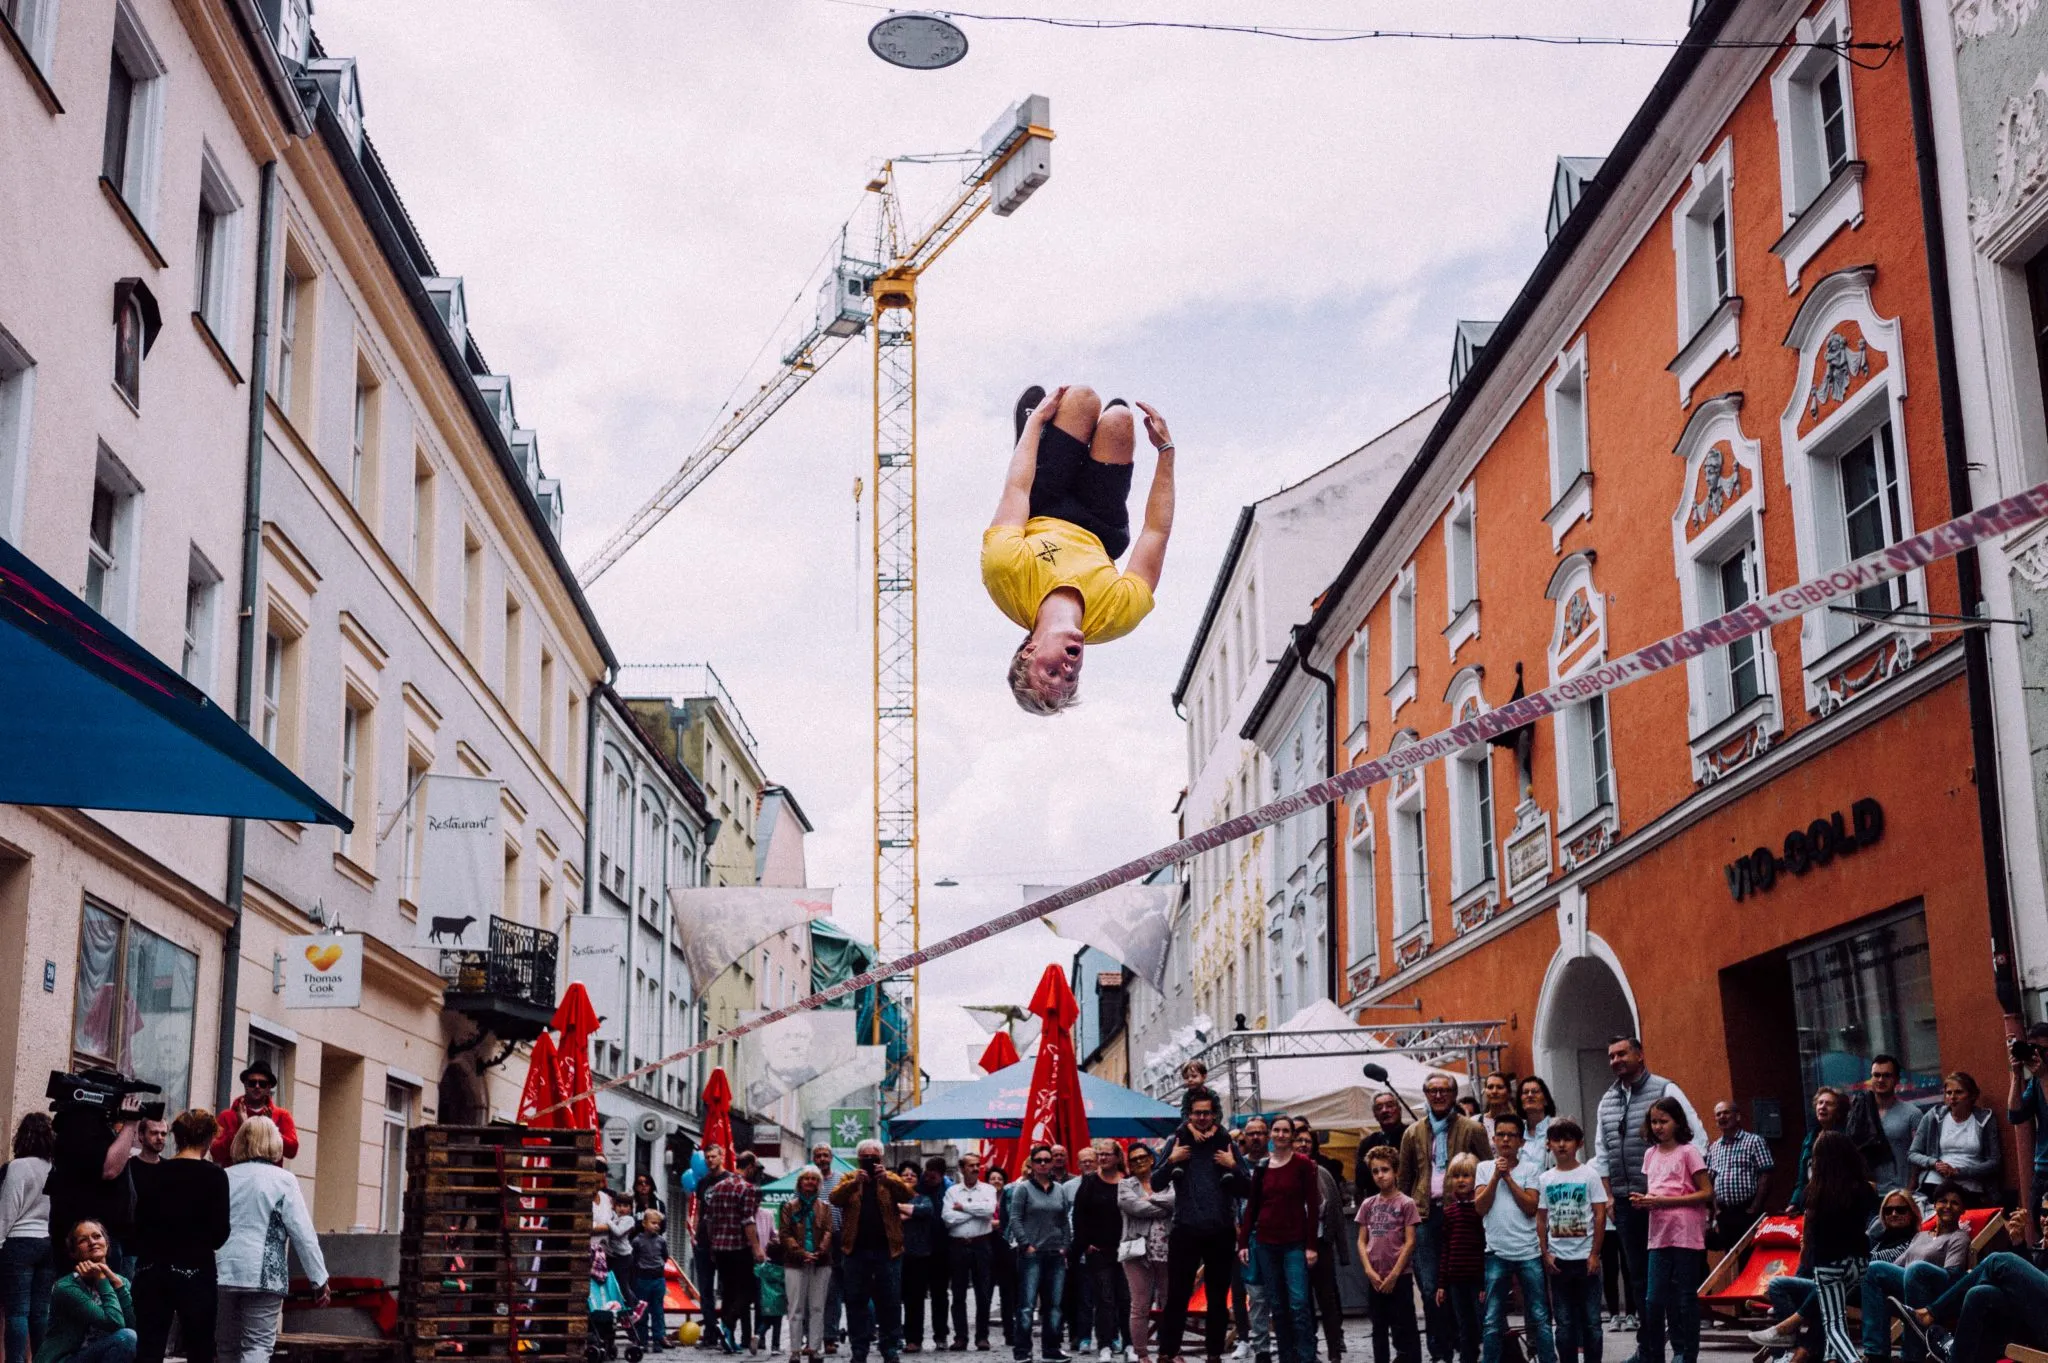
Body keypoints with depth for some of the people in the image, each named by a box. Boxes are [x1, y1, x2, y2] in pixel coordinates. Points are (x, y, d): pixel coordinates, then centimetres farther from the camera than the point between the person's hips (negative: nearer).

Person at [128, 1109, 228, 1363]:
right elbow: (220, 1233, -8)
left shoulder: (150, 1172, 6)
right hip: (195, 1272, -3)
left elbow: (138, 1223, 7)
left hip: (150, 1271, 3)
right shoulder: (214, 1175, -5)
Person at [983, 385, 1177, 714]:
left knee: (1083, 397, -1)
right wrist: (1166, 450, -24)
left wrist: (1036, 419, -24)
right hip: (1098, 535, 0)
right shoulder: (1115, 616, -44)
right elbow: (1157, 532, -31)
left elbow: (1016, 490, -36)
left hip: (1038, 515, 0)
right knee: (1117, 417, -1)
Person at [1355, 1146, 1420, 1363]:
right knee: (1379, 1330, 11)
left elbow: (1410, 1241, -8)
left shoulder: (1406, 1203, -4)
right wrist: (1369, 1271, -5)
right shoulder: (1368, 1205, 8)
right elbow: (1362, 1241, 8)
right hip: (1374, 1278, 5)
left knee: (1403, 1329, -2)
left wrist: (1394, 1274, -11)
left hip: (1400, 1277, -4)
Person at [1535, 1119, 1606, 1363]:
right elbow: (1541, 1218, 8)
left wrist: (1595, 1254, -8)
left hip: (1585, 1257, -2)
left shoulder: (1589, 1174, -3)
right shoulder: (1545, 1179, 5)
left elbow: (1600, 1215, -4)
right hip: (1558, 1259, 2)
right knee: (1563, 1321, 7)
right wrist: (1545, 1253, 0)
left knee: (1590, 1318, 3)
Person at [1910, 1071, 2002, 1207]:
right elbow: (1912, 1155, 12)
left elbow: (1994, 1163, 3)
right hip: (1936, 1185, 1)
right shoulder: (1933, 1117, 11)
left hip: (1971, 1190, -1)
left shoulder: (1985, 1119, 8)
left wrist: (1958, 1171, -8)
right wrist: (1935, 1163, -8)